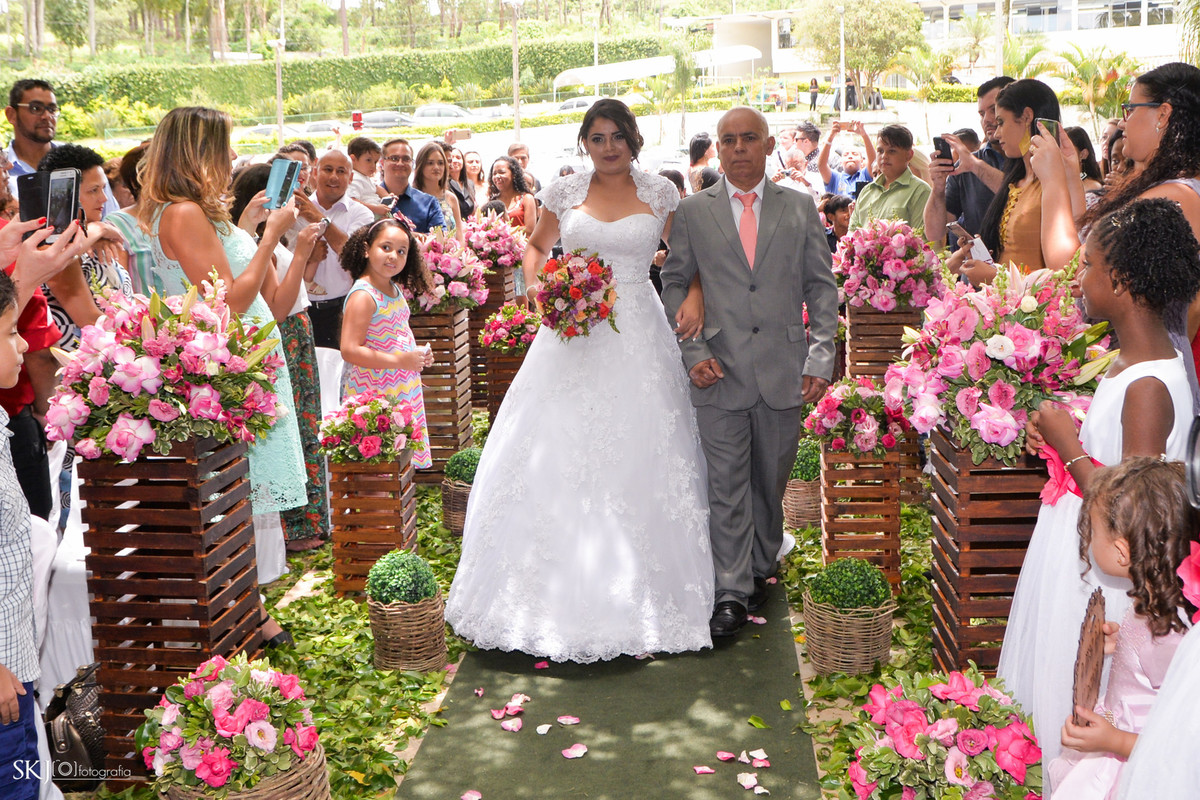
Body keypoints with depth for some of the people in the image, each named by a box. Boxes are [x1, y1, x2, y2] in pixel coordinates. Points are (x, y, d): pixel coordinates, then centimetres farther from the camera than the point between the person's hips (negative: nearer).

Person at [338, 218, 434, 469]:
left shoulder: (395, 289, 12)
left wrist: (418, 356, 8)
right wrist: (399, 360, -22)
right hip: (372, 395, -9)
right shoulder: (363, 296, -15)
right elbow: (350, 350, -23)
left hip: (403, 391, 9)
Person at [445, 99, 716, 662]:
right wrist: (536, 285, -2)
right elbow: (535, 247, 18)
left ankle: (638, 590, 13)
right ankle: (558, 588, 14)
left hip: (637, 336, -1)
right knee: (556, 456, 1)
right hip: (572, 334, 1)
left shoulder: (661, 193, 3)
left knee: (636, 460, 0)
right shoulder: (565, 192, 6)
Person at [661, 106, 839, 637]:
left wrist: (820, 358, 0)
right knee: (725, 485, -2)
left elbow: (821, 286, 8)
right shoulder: (692, 212, 6)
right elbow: (674, 286, 7)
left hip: (784, 373, 1)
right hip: (719, 374, -1)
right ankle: (732, 593, 5)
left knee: (771, 482, 12)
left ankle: (761, 570, 31)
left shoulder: (800, 209, 8)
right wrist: (692, 352, -6)